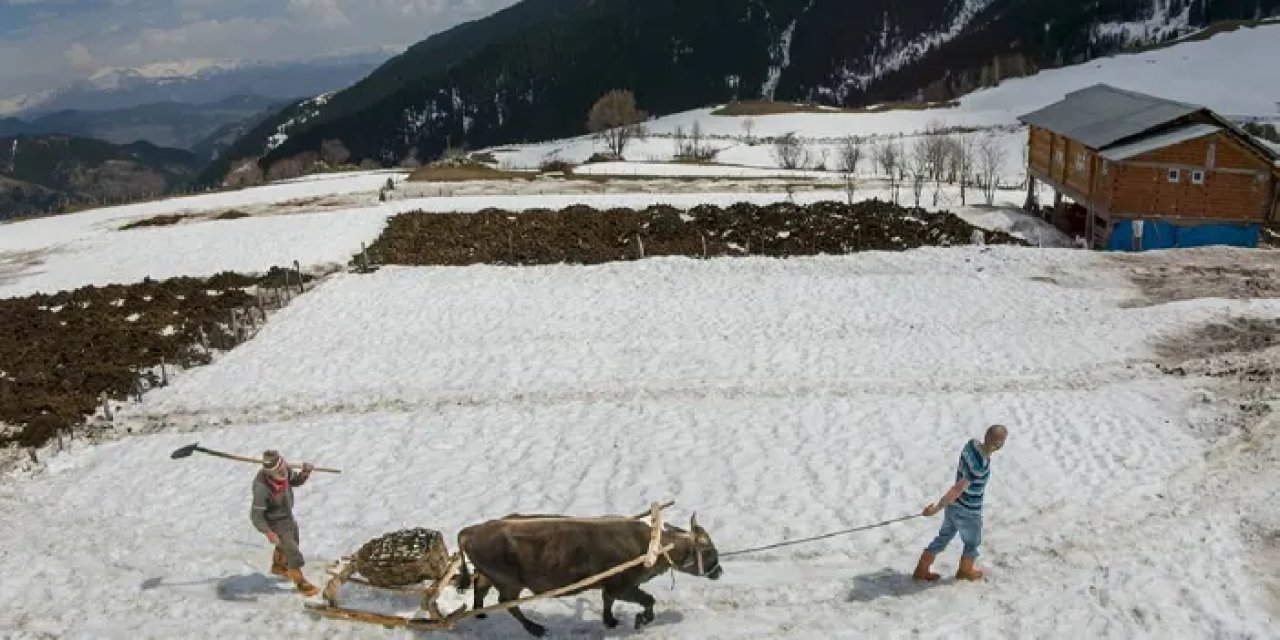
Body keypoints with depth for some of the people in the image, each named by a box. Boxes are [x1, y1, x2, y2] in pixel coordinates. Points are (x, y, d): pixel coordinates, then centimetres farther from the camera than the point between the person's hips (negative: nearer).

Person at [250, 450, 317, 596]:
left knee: (289, 544, 31)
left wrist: (305, 472, -22)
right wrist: (268, 533, -42)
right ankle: (300, 582, 27)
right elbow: (256, 515, -31)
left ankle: (278, 566, 61)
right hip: (275, 524, -7)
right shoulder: (262, 487, -39)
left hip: (288, 516, 7)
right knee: (294, 554, 0)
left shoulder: (284, 470, -22)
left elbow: (296, 481, -2)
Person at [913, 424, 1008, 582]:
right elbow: (957, 490, -32)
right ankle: (965, 571, 49)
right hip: (968, 513, -7)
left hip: (954, 506, 7)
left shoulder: (971, 444, -12)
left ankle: (921, 571, 34)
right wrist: (936, 508, -24)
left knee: (943, 539, 24)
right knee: (972, 544, 23)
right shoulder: (980, 467, -36)